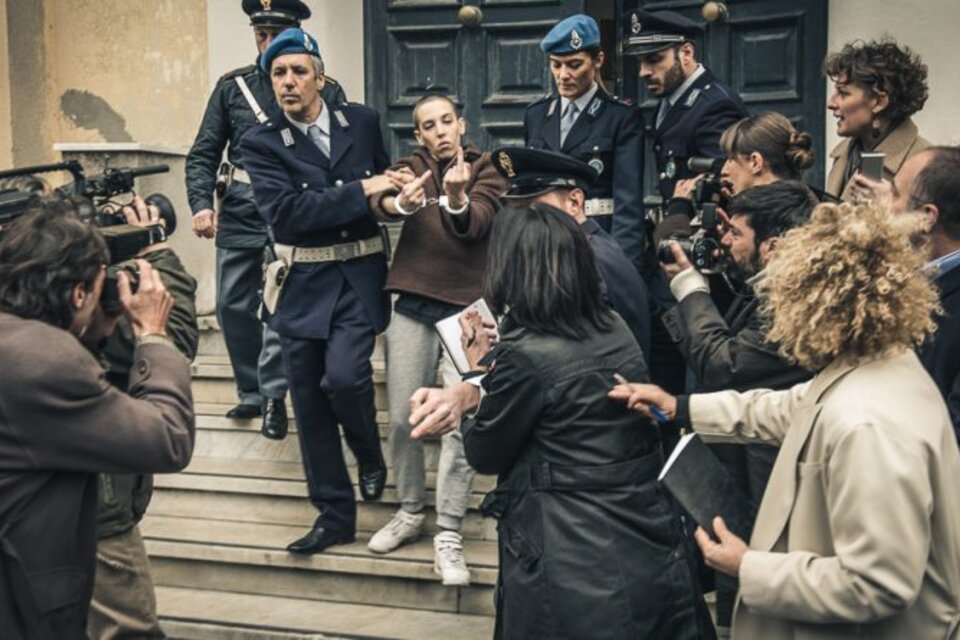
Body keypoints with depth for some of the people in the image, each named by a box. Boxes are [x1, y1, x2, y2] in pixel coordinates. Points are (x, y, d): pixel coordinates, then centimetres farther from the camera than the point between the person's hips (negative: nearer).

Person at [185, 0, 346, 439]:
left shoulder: (326, 91, 0)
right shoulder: (232, 86, 7)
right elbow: (204, 153, 7)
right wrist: (201, 204, -8)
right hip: (240, 213, 4)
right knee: (233, 306, 8)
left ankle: (273, 395, 1)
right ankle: (252, 392, 24)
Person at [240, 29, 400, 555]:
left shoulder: (363, 122, 4)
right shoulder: (261, 143, -5)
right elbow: (284, 211, -19)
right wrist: (361, 192, -20)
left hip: (359, 276, 0)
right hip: (302, 284, 1)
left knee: (343, 377, -21)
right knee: (309, 403, 6)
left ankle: (370, 454, 12)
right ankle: (334, 515, 22)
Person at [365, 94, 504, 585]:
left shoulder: (486, 171, 1)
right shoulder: (412, 166, 7)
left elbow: (475, 224, -19)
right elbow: (382, 203, -16)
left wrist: (457, 198, -41)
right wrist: (400, 203, -39)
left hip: (468, 308, -2)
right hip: (413, 306, 3)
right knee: (401, 418, 7)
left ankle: (448, 537, 0)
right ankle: (410, 512, 26)